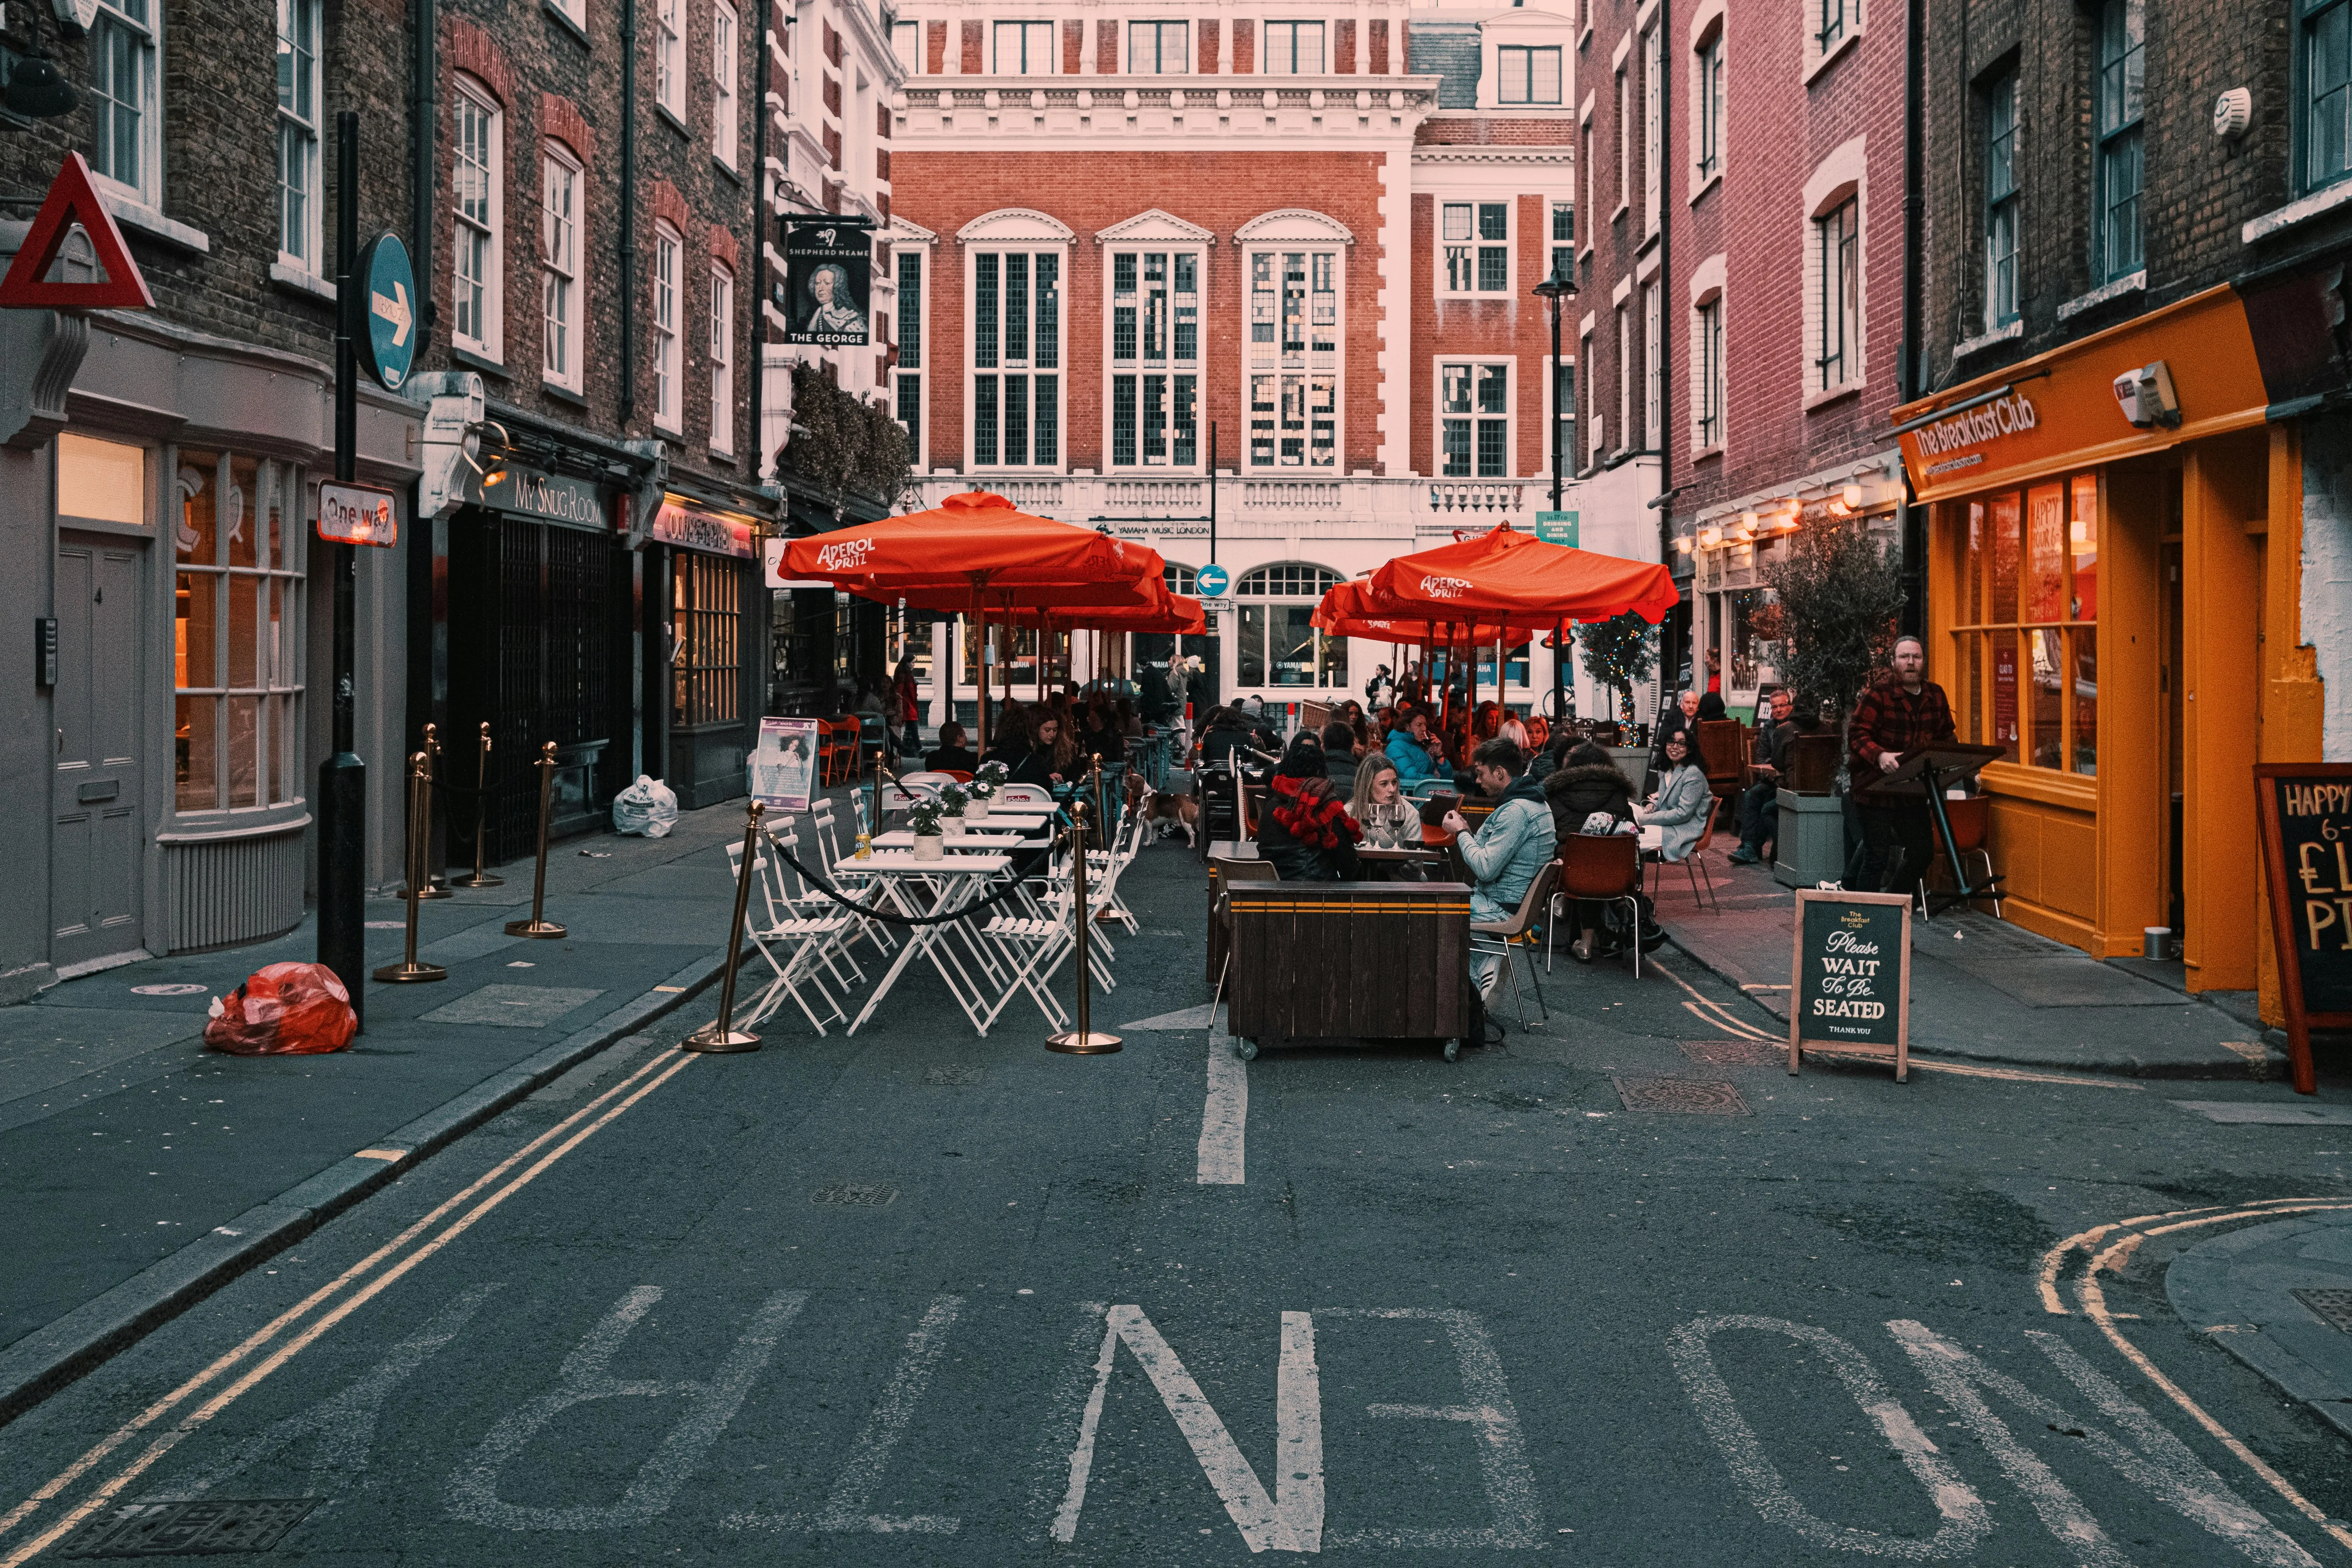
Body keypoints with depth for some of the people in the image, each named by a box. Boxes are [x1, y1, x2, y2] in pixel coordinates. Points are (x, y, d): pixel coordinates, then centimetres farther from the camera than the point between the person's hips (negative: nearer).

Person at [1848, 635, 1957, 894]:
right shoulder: (1879, 693, -11)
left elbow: (1945, 736, 19)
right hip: (1877, 788, -7)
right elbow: (1857, 734, -16)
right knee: (1877, 858, -7)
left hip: (1913, 791, 7)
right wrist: (1880, 756, -34)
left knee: (1923, 852, 12)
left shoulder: (1935, 695, 9)